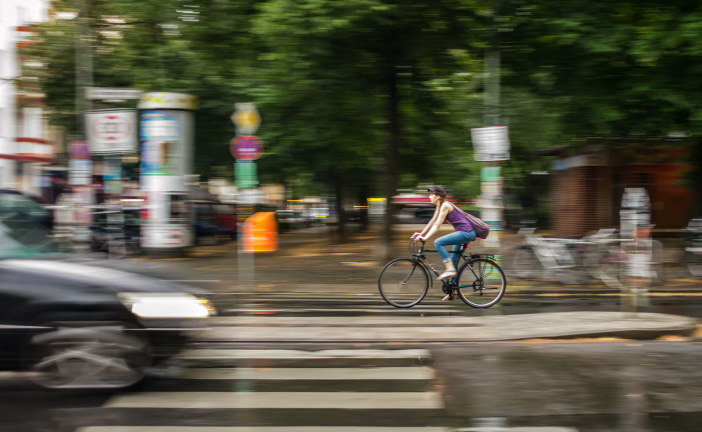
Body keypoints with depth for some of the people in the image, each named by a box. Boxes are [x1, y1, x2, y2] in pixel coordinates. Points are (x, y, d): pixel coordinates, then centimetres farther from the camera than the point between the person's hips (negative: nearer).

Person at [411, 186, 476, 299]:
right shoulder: (439, 207, 14)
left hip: (466, 232, -10)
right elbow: (432, 222, 20)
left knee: (438, 242, -20)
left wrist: (426, 237, -24)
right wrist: (421, 234, 16)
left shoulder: (445, 205, -14)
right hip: (463, 233, 10)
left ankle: (450, 269, -21)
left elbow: (437, 225, -20)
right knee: (454, 261, 11)